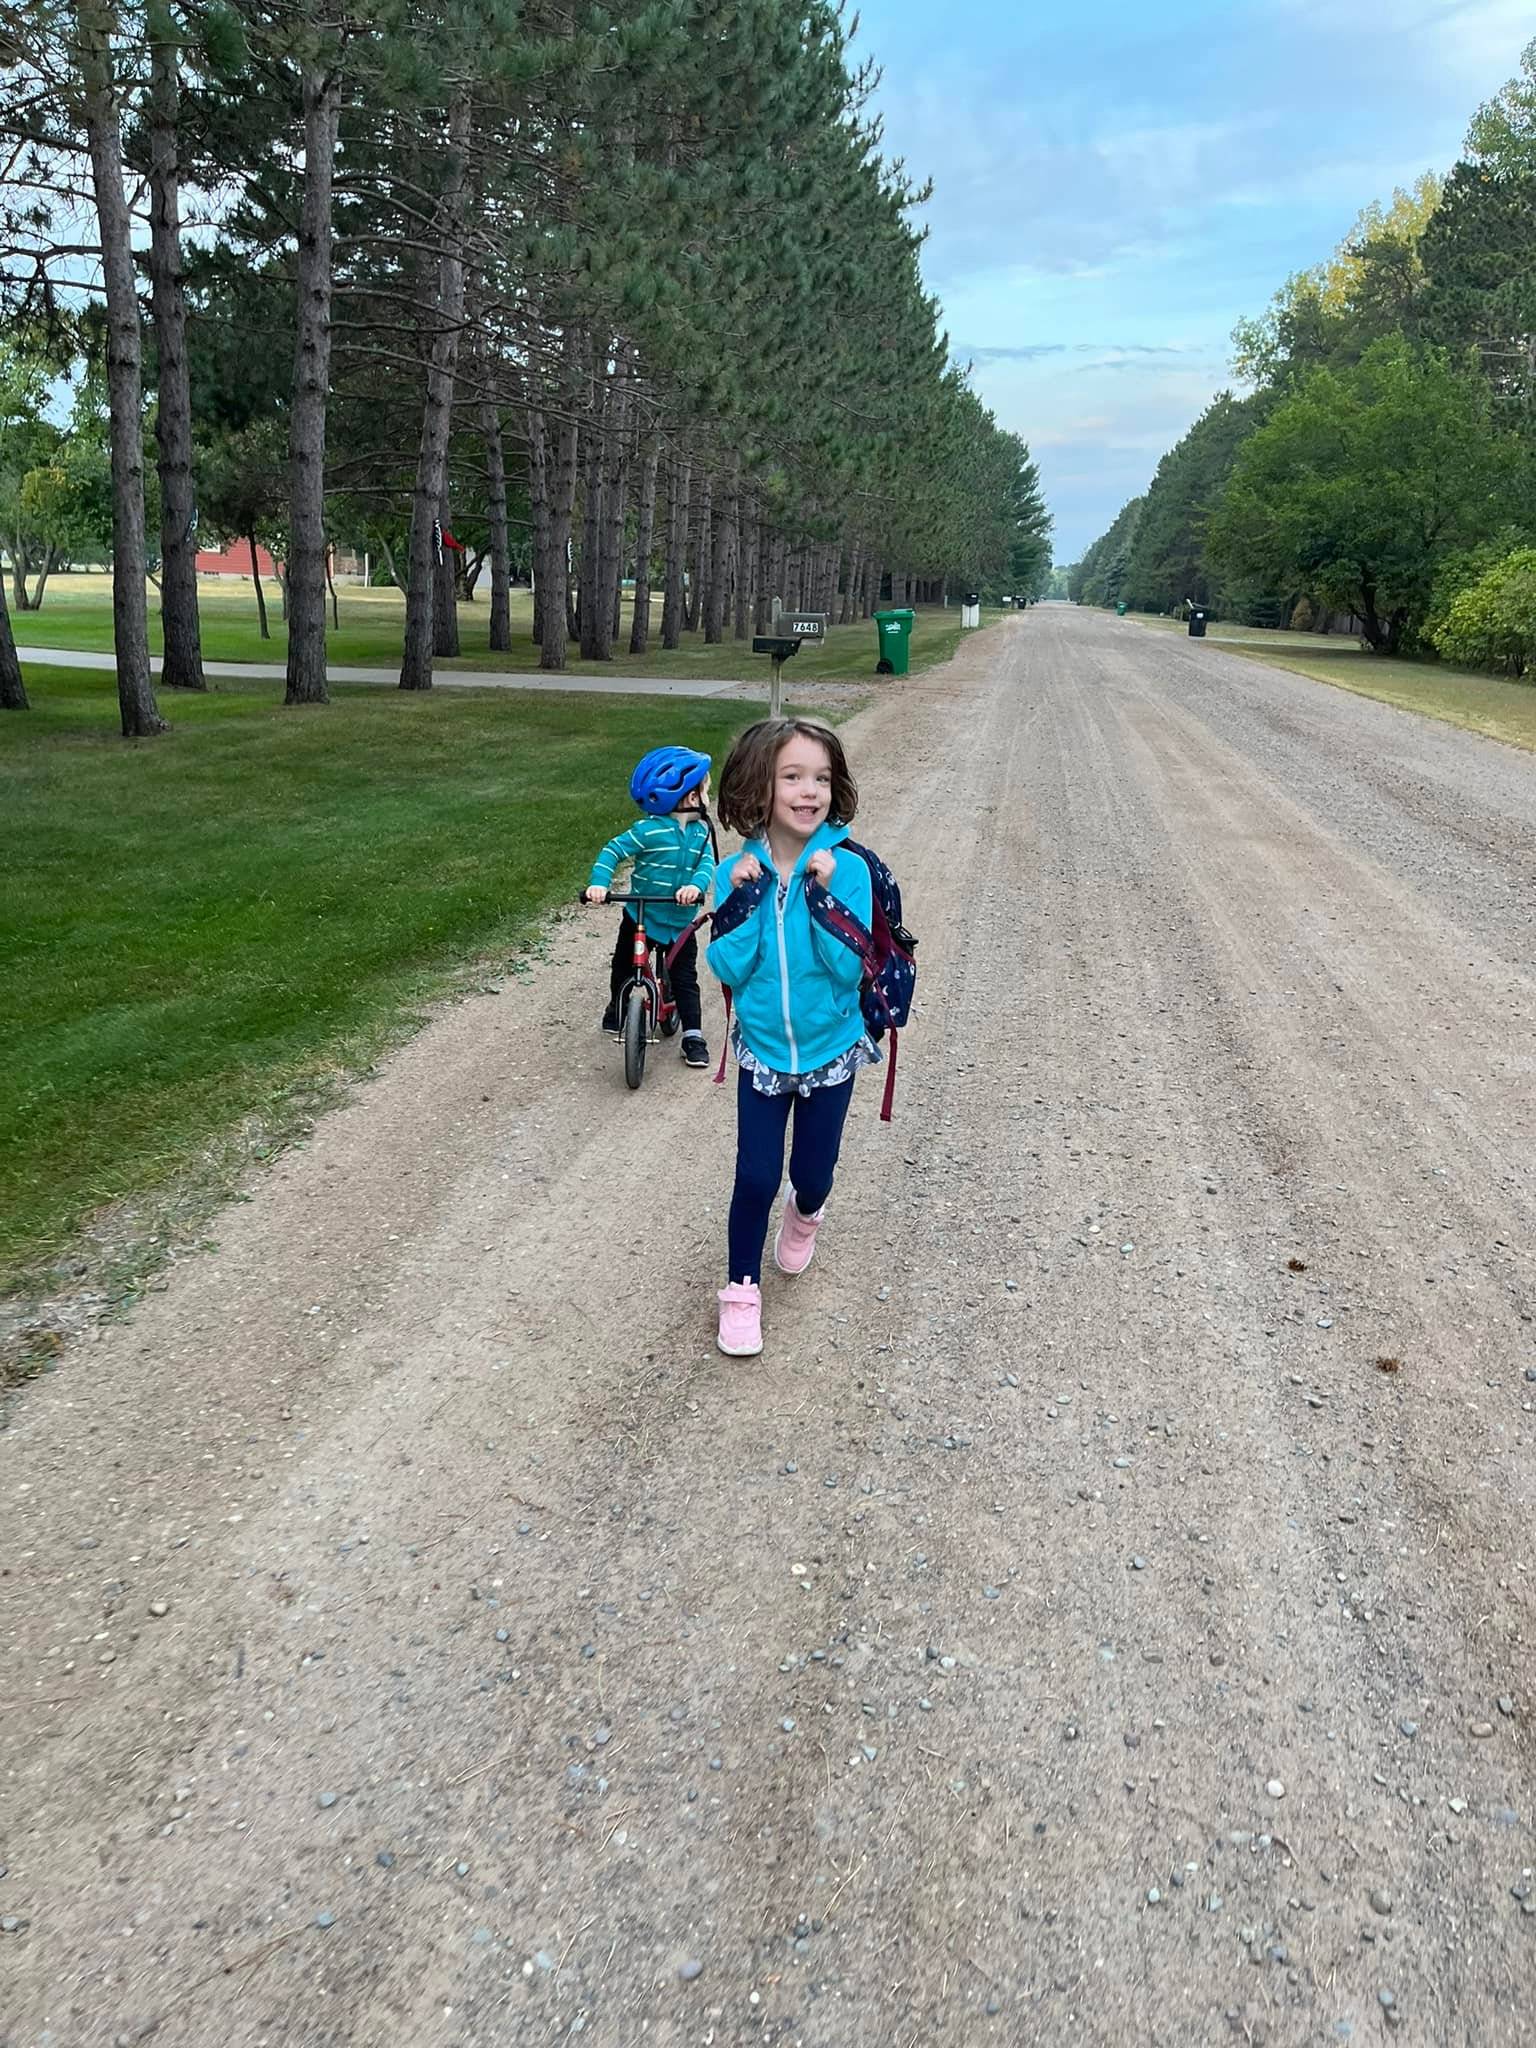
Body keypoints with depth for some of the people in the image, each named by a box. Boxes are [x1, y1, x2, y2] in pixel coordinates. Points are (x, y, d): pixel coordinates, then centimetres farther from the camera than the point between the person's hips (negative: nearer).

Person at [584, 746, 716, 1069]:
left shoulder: (701, 831, -5)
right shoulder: (649, 830, -20)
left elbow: (706, 863, -14)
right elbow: (613, 851, -17)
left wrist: (696, 885, -35)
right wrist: (599, 883, -31)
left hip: (680, 922, 2)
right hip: (640, 917, -2)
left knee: (685, 980, 3)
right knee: (624, 966, 19)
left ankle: (693, 1036, 8)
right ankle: (617, 1006, 44)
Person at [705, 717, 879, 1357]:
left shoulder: (846, 870, -16)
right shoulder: (737, 872, -10)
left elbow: (849, 968, -20)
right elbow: (730, 969, -15)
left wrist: (823, 894, -30)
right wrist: (744, 897, -26)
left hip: (830, 1051, 0)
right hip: (762, 1051, 1)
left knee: (813, 1174, 13)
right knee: (756, 1177, 3)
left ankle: (803, 1214, 49)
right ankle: (742, 1289, 23)